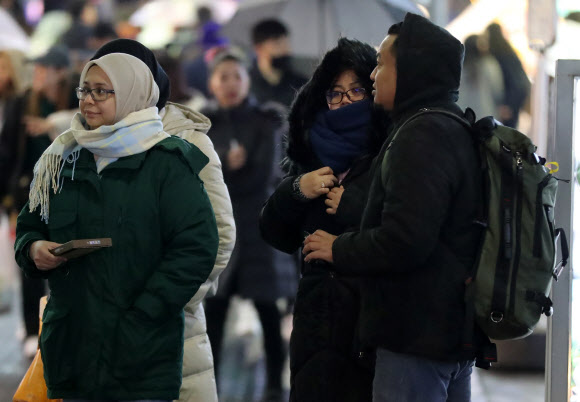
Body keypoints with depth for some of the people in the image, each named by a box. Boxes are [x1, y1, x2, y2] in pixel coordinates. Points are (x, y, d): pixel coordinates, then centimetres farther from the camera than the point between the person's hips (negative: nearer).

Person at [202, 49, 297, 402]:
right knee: (213, 310, -3)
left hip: (258, 229, -2)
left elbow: (264, 175, -9)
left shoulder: (266, 122, 2)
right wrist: (227, 166, -17)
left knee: (268, 310, 2)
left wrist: (216, 177, -12)